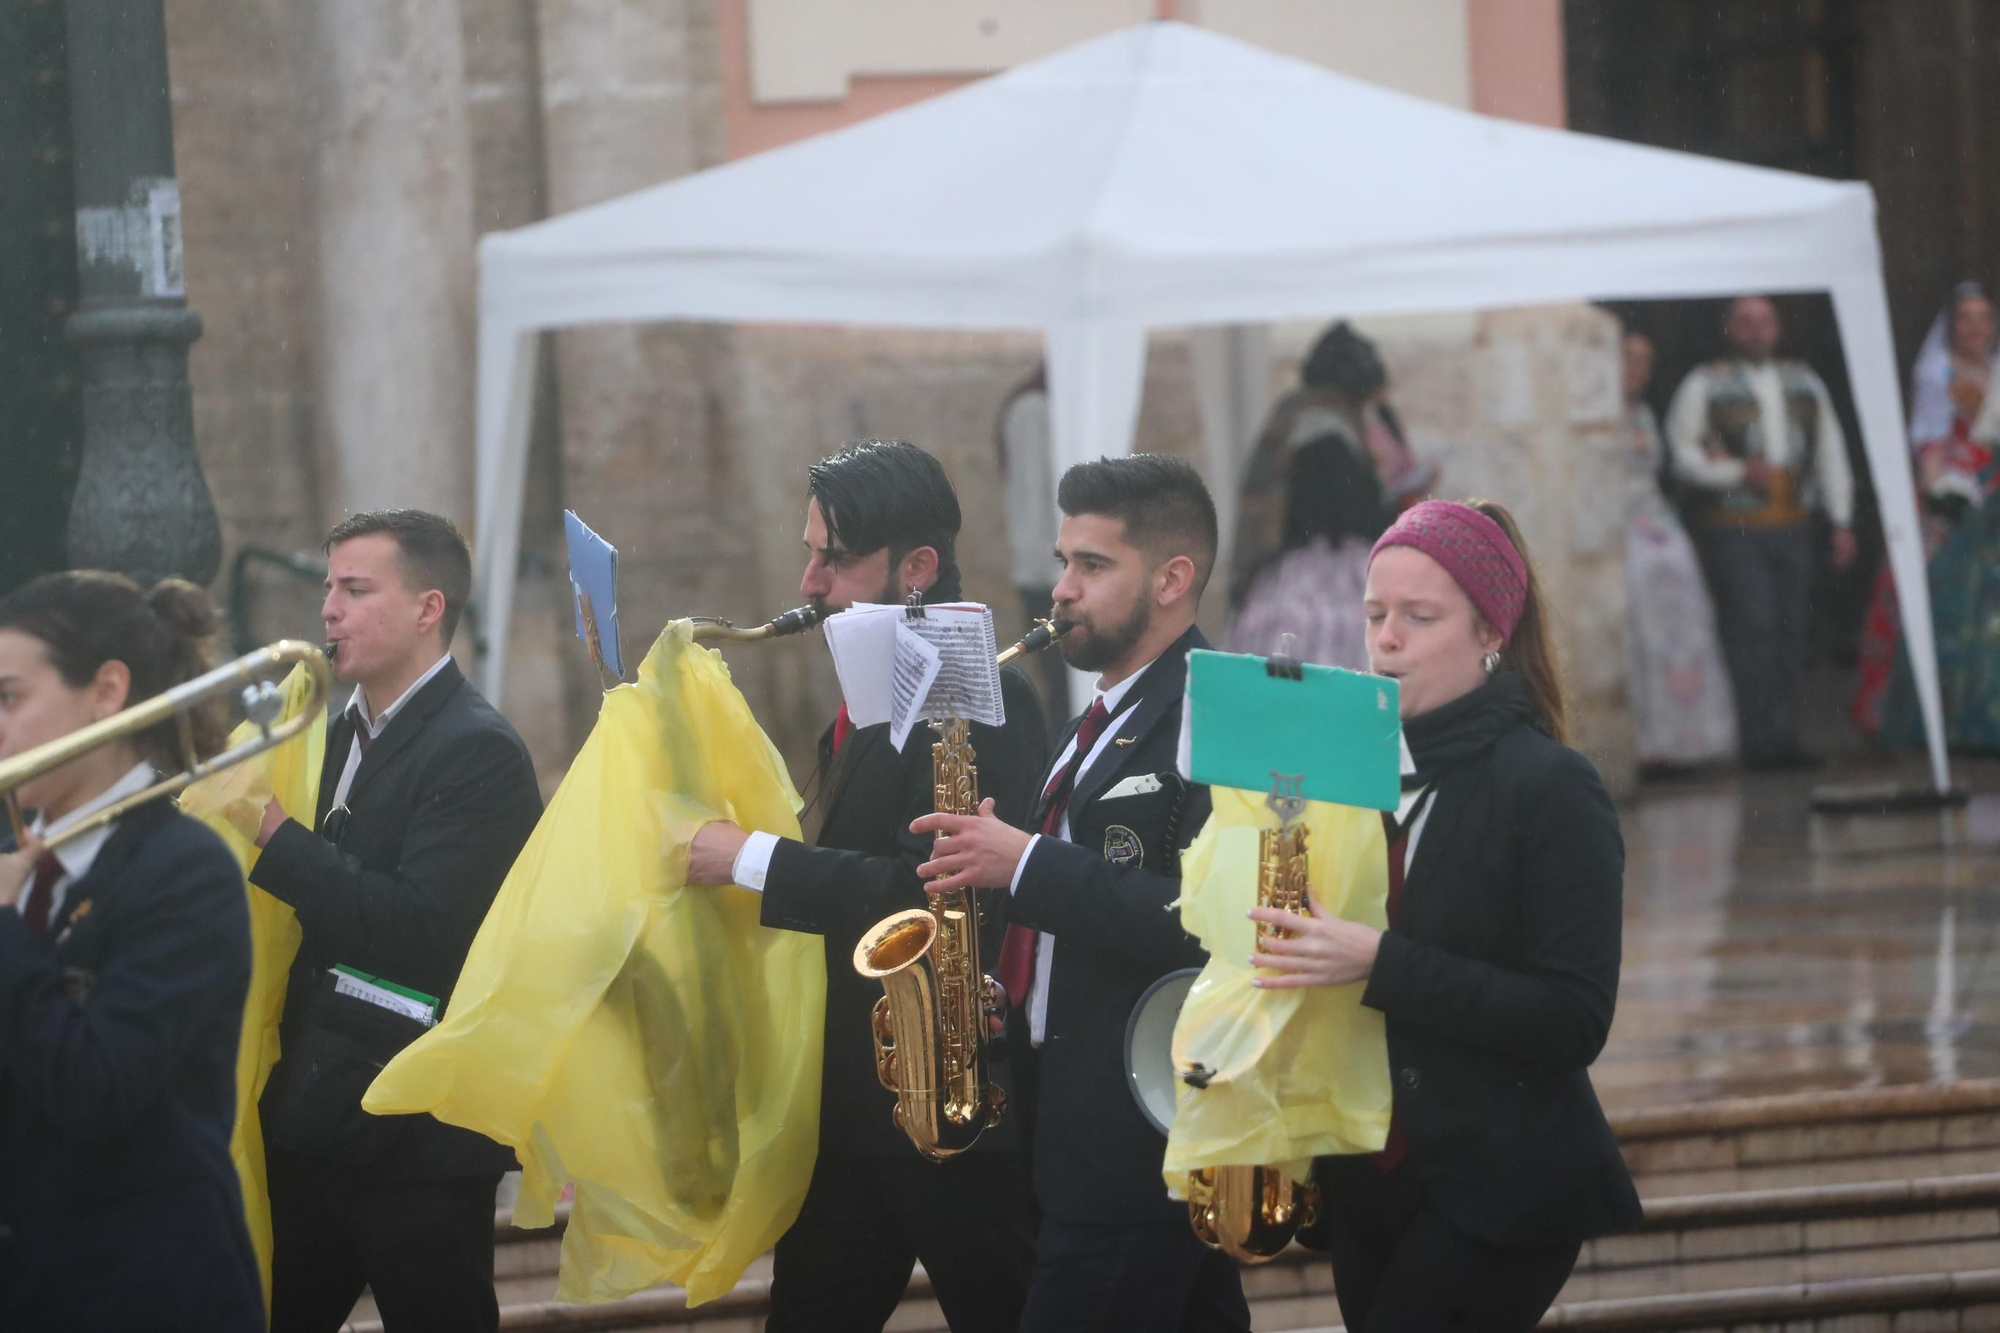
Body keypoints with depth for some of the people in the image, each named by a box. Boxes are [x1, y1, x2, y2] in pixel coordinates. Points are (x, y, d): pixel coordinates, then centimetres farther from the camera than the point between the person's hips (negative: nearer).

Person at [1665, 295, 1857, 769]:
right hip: (1732, 529, -4)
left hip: (1791, 524, 4)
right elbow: (1683, 454, -1)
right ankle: (1759, 742, -11)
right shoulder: (1705, 386, 3)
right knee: (1751, 628, -12)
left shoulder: (1803, 383, 17)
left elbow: (1831, 451, 19)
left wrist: (1841, 521, 13)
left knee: (1790, 632, 2)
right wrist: (1739, 472, -13)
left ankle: (1785, 739, 7)